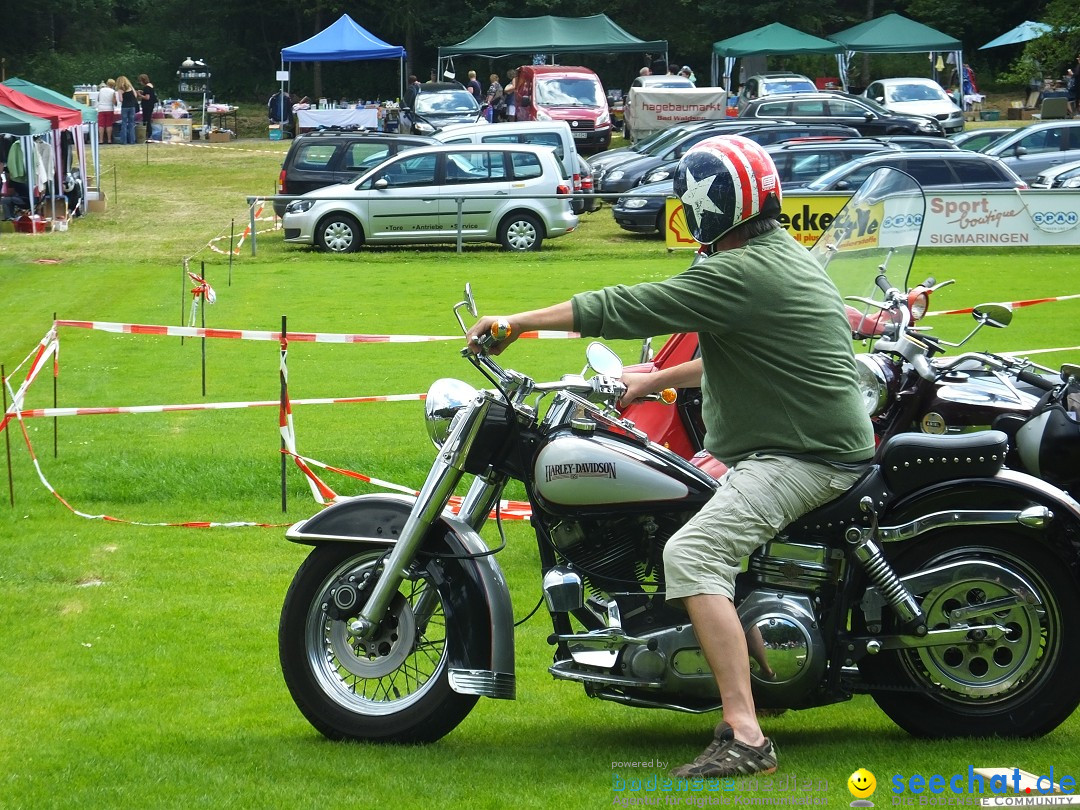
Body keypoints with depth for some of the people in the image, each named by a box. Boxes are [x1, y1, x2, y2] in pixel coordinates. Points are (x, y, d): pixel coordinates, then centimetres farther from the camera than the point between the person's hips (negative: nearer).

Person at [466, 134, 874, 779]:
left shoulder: (740, 274, -17)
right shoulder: (788, 256, 15)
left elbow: (626, 309, -16)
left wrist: (515, 323, -8)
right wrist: (656, 381, 31)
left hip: (803, 455, -11)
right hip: (831, 436, 11)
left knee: (693, 554, -24)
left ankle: (745, 737, -32)